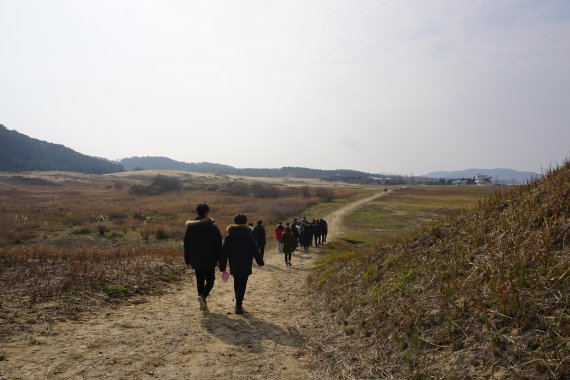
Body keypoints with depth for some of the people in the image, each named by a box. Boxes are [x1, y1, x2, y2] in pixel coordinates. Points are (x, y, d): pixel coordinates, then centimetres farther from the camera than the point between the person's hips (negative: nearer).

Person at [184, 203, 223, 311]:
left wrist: (187, 260, 13)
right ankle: (203, 296, -15)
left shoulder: (190, 227, 3)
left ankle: (203, 303, 14)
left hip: (196, 260, 3)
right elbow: (218, 245, -8)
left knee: (200, 281, 13)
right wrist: (220, 259, 0)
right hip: (209, 260, -3)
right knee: (210, 280, 9)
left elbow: (186, 245, 7)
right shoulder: (213, 227, -9)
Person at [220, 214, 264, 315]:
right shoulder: (249, 236, -7)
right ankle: (239, 305, -6)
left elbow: (224, 252, 1)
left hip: (233, 265, 3)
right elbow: (255, 250, -5)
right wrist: (260, 261, 7)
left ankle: (238, 302, 30)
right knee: (242, 284, 0)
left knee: (236, 282, 20)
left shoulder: (229, 236, 0)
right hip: (245, 266, -3)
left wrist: (222, 266, 5)